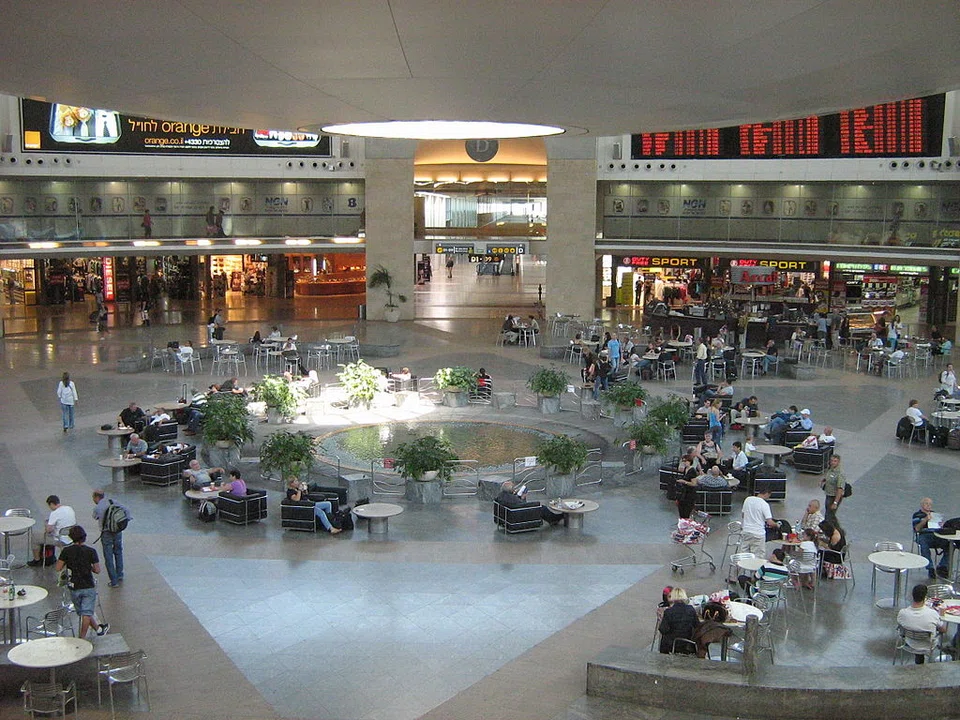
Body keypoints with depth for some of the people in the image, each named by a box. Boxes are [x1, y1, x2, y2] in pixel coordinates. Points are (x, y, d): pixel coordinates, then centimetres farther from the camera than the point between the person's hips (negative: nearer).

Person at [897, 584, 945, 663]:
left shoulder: (902, 613, -27)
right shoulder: (932, 614, -31)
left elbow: (899, 624, -3)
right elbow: (944, 630, -12)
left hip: (910, 645, 2)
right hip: (928, 647, -1)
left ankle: (918, 657, 37)